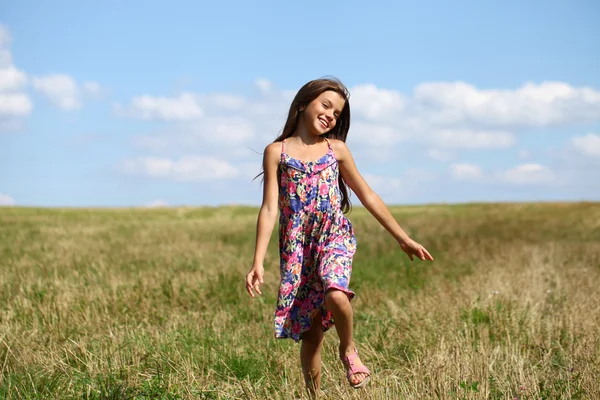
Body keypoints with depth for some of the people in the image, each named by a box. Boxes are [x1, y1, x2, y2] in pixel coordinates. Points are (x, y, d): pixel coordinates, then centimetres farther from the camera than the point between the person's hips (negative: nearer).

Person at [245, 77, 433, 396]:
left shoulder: (336, 149, 8)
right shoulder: (277, 152, 3)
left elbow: (368, 196, 14)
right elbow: (270, 209, -1)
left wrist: (403, 239, 13)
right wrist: (258, 262, -10)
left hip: (335, 238, 0)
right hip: (297, 247, 0)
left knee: (335, 294, -30)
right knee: (311, 330, 2)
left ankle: (348, 350, 0)